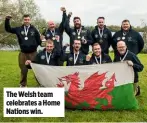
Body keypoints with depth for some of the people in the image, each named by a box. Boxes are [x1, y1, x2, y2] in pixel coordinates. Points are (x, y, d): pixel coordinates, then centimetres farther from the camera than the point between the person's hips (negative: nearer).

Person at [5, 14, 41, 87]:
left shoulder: (34, 29, 0)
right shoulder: (19, 29, 3)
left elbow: (38, 40, 2)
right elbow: (8, 29, 8)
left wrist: (35, 46, 0)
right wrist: (7, 20, -3)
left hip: (33, 53, -1)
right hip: (23, 53, 2)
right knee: (23, 70, 11)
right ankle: (23, 84, 27)